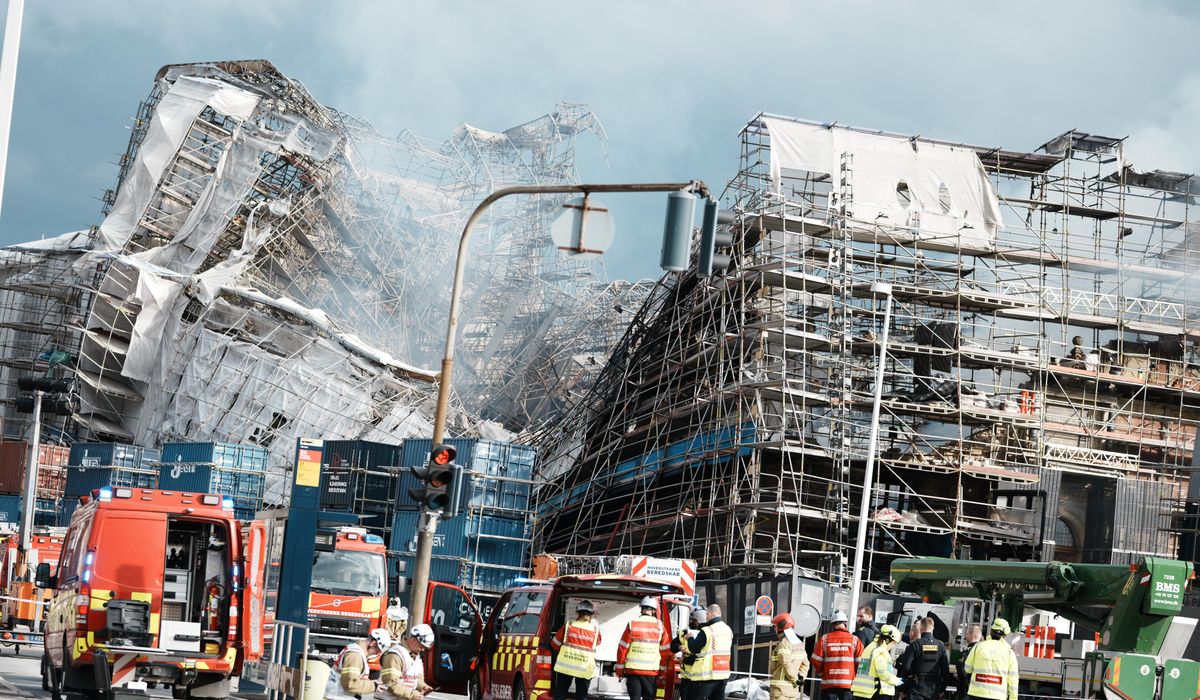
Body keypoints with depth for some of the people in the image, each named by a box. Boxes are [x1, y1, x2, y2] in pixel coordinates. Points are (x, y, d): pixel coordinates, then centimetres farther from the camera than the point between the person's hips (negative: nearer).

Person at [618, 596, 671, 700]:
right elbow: (665, 650, 4)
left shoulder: (632, 624, -3)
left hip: (633, 669, -1)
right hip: (652, 671, 1)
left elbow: (623, 648, -2)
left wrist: (619, 670, 7)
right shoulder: (659, 626, 0)